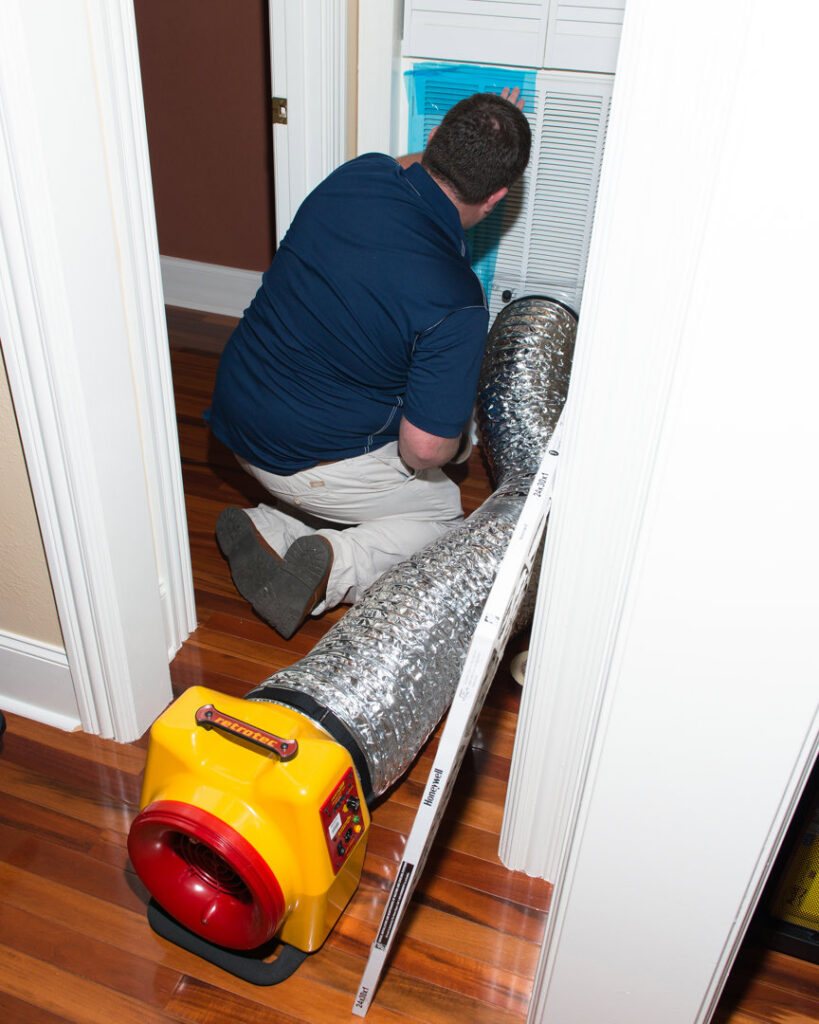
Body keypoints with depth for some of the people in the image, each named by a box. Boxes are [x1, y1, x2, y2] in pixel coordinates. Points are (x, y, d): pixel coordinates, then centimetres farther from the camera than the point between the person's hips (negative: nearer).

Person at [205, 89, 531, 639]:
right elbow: (424, 450, -22)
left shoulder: (359, 174, -8)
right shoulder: (456, 304, -25)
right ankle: (332, 566, -7)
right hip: (307, 460, -7)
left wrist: (475, 141, 27)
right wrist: (454, 437, 0)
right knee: (444, 509, 17)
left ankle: (271, 530, 4)